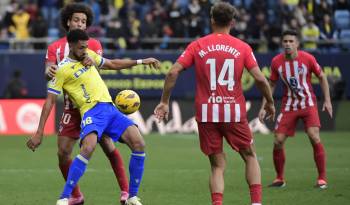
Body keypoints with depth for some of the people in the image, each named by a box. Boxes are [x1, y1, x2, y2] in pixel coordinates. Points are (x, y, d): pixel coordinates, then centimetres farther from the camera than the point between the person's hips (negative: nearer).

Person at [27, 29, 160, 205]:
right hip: (92, 112, -6)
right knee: (88, 149, -34)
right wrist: (39, 133, -5)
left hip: (111, 109, 6)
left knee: (139, 144, -13)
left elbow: (113, 64, 33)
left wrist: (141, 61, 27)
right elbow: (50, 101, -2)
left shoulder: (89, 55, 16)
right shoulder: (63, 69, -2)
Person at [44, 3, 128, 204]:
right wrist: (50, 72, -30)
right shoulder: (55, 47, 8)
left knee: (108, 145, -8)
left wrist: (92, 61, -37)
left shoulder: (93, 44, 4)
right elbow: (49, 71, -5)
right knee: (63, 153, -4)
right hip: (72, 107, 2)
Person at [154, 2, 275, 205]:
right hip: (234, 113, -1)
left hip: (206, 114, 1)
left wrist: (164, 102, 5)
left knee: (218, 165, 10)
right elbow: (260, 78, -4)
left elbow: (173, 72, -3)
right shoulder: (242, 47, 1)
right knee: (250, 156, 18)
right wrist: (270, 102, 12)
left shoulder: (197, 46, 4)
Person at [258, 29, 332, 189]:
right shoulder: (276, 62, -5)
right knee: (278, 142, -4)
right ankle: (280, 178, 14)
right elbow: (271, 84, 8)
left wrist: (327, 101, -4)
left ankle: (322, 178, -9)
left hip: (308, 104, -3)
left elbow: (322, 77, 2)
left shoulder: (307, 59, -12)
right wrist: (263, 107, 3)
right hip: (288, 106, 3)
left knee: (315, 138, -18)